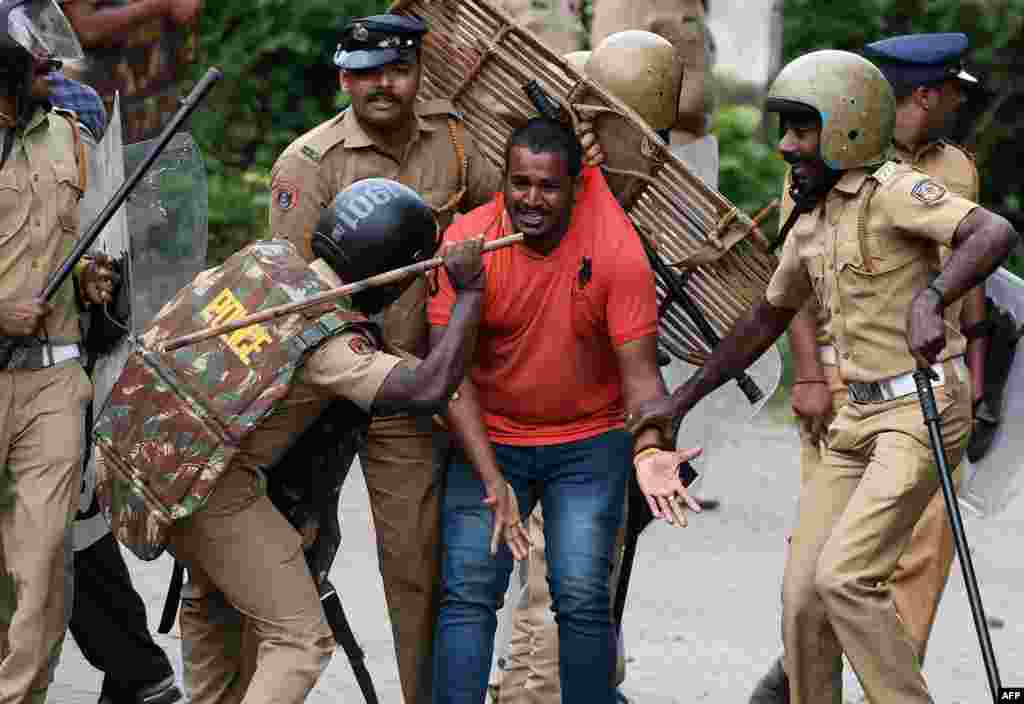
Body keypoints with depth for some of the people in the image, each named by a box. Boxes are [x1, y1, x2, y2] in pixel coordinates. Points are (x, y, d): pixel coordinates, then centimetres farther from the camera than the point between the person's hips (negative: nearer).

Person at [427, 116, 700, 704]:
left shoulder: (618, 250, -17)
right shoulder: (466, 243, -16)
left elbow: (640, 375, -14)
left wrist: (651, 456, -34)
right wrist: (492, 480, -24)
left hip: (589, 441, -1)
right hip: (489, 438, 1)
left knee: (583, 600, -9)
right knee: (467, 595, -7)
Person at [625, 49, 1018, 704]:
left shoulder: (891, 191, -14)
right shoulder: (812, 221, 12)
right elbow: (768, 318, 25)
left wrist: (929, 300, -44)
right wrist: (682, 400, 23)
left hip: (923, 412, -8)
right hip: (860, 418, 8)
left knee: (844, 577, -19)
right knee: (803, 592, 4)